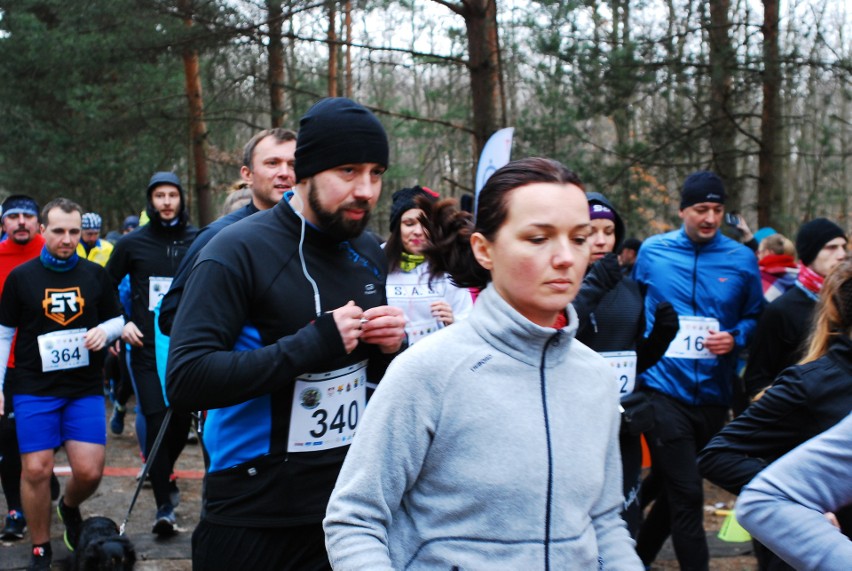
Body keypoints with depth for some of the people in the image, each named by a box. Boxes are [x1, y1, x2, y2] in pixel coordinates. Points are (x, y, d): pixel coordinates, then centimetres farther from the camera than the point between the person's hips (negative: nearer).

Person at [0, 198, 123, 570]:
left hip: (85, 388, 2)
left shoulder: (94, 275, 5)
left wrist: (105, 331, -8)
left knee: (89, 471, -4)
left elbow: (117, 319, 15)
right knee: (36, 470, -4)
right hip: (34, 389, -1)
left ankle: (69, 508, 31)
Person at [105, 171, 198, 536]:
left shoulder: (198, 241, 2)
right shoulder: (132, 243, 3)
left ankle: (163, 473, 37)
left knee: (182, 420, 6)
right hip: (147, 348, -1)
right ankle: (164, 508, 0)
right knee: (157, 421, -8)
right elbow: (105, 288, 11)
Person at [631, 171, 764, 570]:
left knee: (675, 489, 16)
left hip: (713, 392, 3)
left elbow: (756, 316, 10)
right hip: (664, 388, -3)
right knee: (687, 494, -9)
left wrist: (735, 337, -9)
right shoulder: (652, 252, 0)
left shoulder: (742, 259, 1)